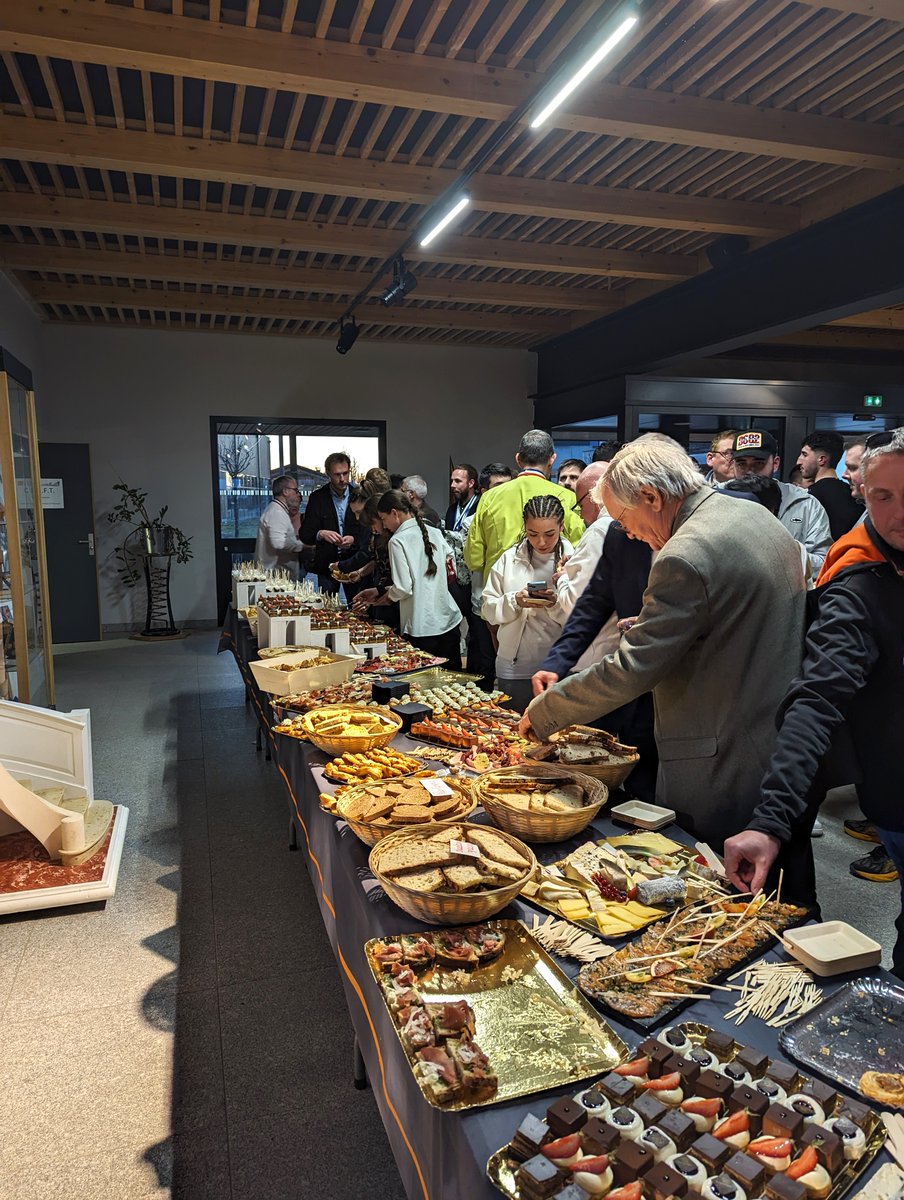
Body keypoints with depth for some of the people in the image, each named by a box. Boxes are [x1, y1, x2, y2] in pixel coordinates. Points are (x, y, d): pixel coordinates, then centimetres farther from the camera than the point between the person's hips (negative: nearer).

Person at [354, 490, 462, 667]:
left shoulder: (398, 541, -10)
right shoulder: (435, 533, 7)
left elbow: (403, 588, -15)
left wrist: (380, 599, 7)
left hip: (421, 626, -6)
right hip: (449, 620, 6)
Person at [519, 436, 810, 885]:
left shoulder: (686, 556, -22)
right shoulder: (760, 517, 7)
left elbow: (629, 670, -22)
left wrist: (544, 711, -10)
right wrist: (650, 627, 15)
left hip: (723, 766, -9)